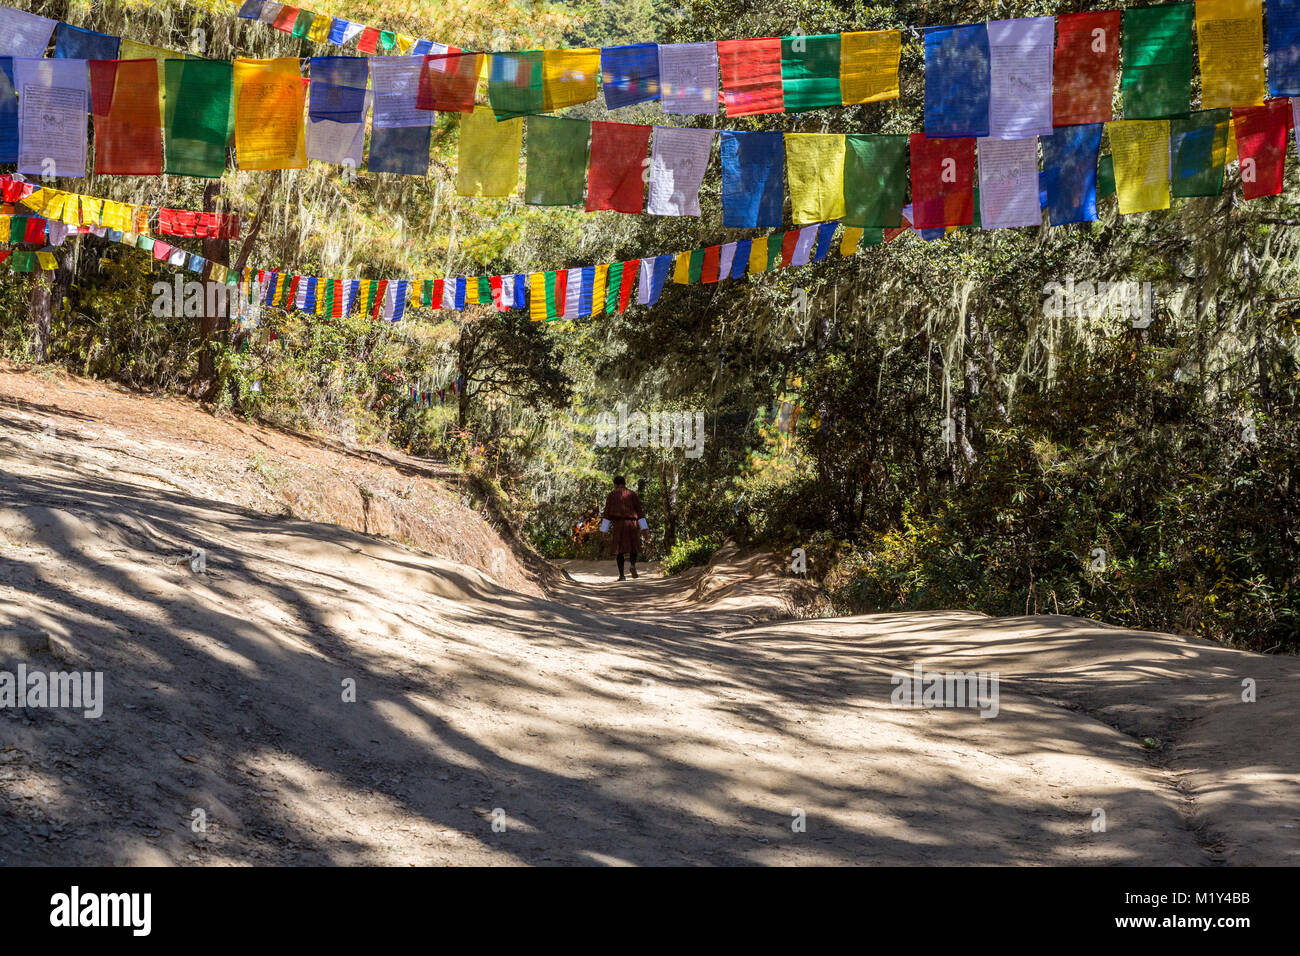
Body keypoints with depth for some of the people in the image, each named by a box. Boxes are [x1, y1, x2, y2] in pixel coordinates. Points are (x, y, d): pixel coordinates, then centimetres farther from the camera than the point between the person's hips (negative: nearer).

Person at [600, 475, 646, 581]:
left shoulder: (612, 495, 3)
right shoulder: (633, 494, 7)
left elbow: (607, 513, -2)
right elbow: (639, 511, 2)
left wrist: (605, 530, 0)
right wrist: (643, 528, 0)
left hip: (618, 524, -1)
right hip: (631, 524, 1)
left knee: (620, 550, 7)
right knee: (633, 547, 17)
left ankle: (622, 575, -4)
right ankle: (633, 565, -12)